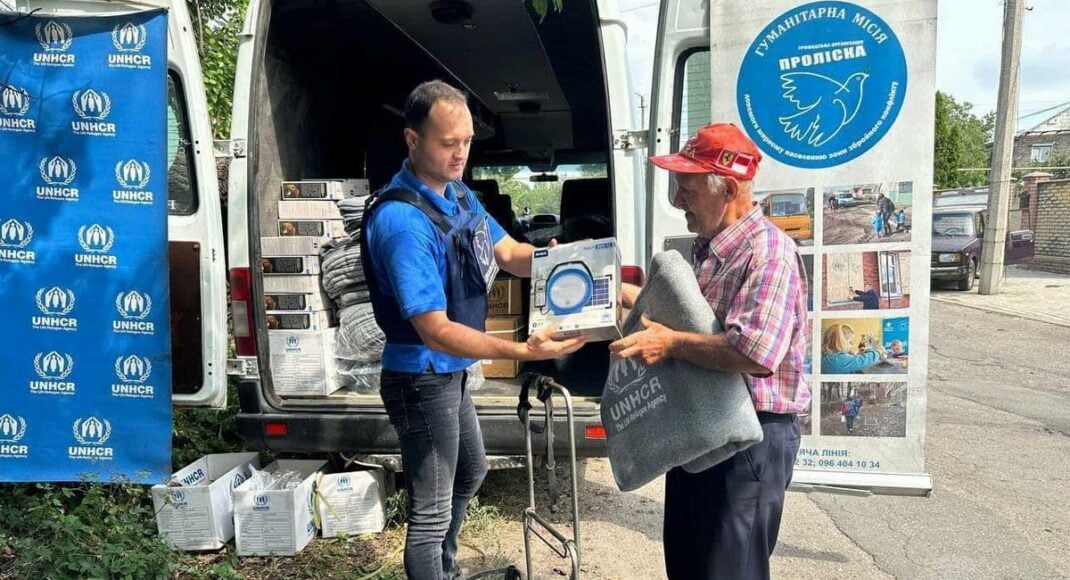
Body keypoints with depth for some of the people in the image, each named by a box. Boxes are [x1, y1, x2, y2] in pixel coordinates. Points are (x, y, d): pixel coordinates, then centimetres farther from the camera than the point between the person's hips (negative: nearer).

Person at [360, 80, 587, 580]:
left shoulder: (460, 194, 0)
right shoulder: (402, 220, -29)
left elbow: (508, 253, 1)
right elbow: (435, 331, -33)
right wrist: (522, 351, -43)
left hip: (450, 372, 10)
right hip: (420, 379, -10)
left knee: (470, 470, 29)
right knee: (431, 509, 2)